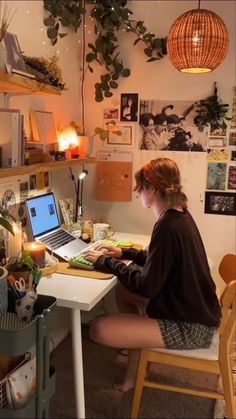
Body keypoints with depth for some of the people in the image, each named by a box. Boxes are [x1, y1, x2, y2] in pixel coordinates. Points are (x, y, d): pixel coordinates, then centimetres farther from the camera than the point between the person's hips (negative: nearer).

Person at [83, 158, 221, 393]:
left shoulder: (168, 226, -24)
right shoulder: (179, 215, 5)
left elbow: (146, 286, -22)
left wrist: (106, 261, -12)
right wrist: (124, 253, 13)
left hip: (189, 327, -10)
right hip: (192, 309, 10)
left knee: (98, 330, -18)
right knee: (123, 290, 22)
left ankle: (136, 368, 11)